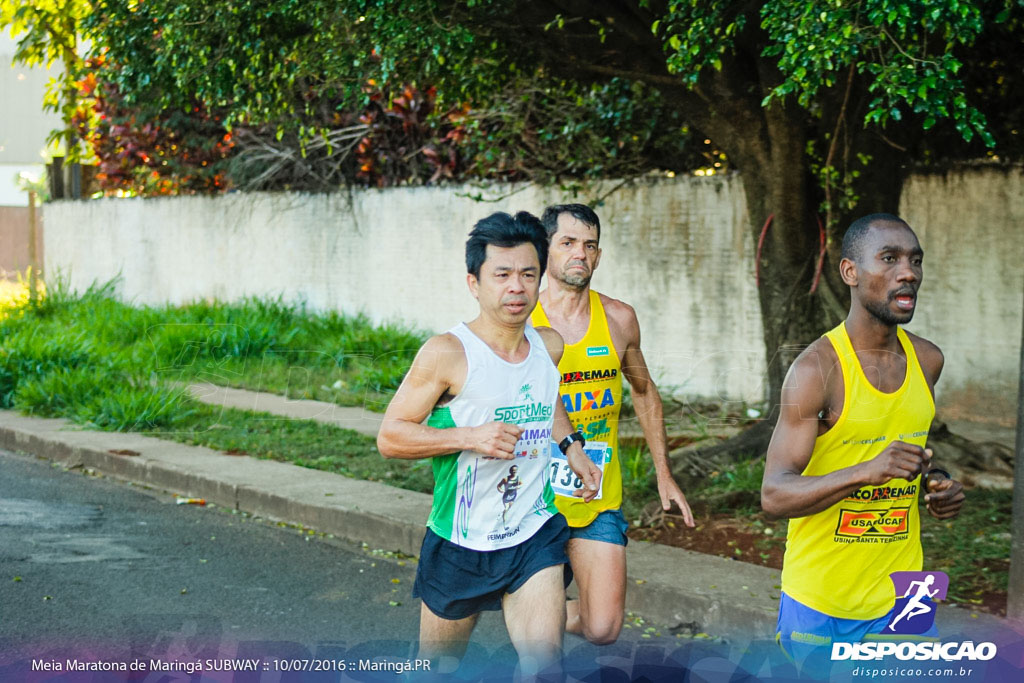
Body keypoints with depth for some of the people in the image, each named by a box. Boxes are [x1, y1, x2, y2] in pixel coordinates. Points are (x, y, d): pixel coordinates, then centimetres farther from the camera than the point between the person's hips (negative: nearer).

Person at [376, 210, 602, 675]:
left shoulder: (551, 346, 2)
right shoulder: (448, 354, -16)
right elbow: (390, 436, -14)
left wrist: (571, 446, 17)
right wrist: (469, 437, -25)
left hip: (535, 537, 3)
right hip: (460, 544, -3)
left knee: (544, 662, -12)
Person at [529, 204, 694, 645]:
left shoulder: (619, 319, 1)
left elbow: (643, 391, 17)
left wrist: (663, 473, 16)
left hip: (600, 501, 2)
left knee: (602, 629, -5)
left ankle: (562, 614, 28)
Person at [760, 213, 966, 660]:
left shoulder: (927, 360, 3)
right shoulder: (816, 369, -16)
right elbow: (774, 495, -22)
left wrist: (933, 483, 1)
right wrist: (866, 473, -35)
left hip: (901, 592, 5)